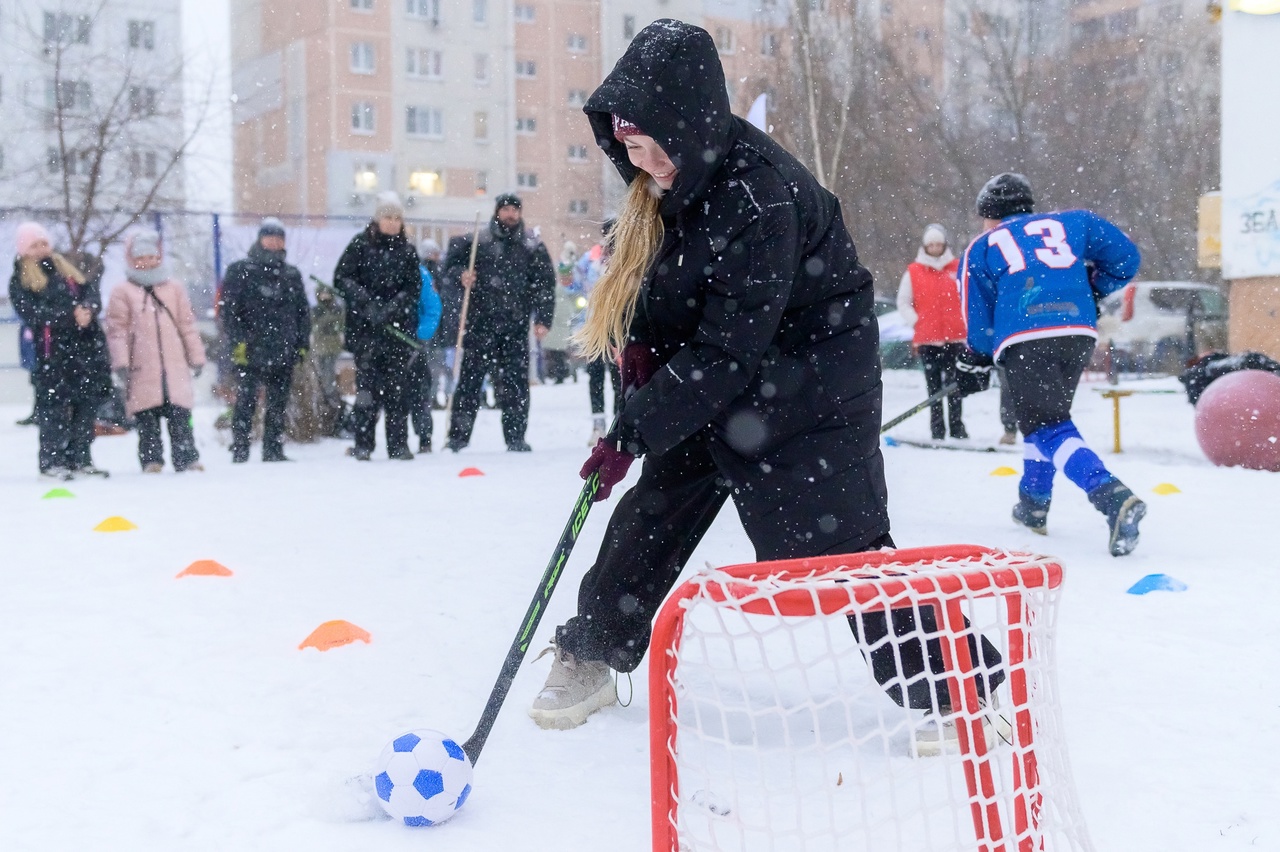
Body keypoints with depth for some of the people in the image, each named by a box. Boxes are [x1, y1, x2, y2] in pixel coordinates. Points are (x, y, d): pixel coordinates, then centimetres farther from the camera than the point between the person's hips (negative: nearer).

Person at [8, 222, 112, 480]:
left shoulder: (67, 269, 21)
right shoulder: (20, 281, 5)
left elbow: (92, 290, 8)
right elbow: (32, 313, -10)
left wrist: (88, 308, -15)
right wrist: (71, 315, -20)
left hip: (87, 345, 5)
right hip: (52, 350, -5)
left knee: (87, 402, 6)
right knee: (53, 405, -7)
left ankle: (81, 458, 16)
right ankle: (51, 461, -1)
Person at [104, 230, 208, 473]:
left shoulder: (175, 289, 13)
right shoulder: (122, 293, 5)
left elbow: (187, 325, 15)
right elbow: (117, 330, 2)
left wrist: (196, 357, 13)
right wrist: (121, 362, -7)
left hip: (174, 366, 2)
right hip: (141, 368, -1)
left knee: (180, 416, -1)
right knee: (147, 419, 2)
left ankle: (186, 457, 3)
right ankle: (151, 460, 9)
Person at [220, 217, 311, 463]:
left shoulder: (292, 274, 16)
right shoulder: (239, 271, 3)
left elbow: (303, 311, 18)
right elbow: (229, 309, -3)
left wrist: (302, 344, 10)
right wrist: (237, 342, -11)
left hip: (283, 354, 4)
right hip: (250, 351, -4)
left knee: (278, 404, 8)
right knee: (246, 402, -6)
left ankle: (273, 450, 16)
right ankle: (240, 451, -2)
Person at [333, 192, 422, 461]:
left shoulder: (407, 250, 11)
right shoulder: (360, 244, 5)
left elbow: (414, 288, 4)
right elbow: (342, 279, -1)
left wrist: (391, 308, -12)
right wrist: (367, 304, -14)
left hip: (399, 327, 2)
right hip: (365, 327, -2)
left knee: (398, 384, -1)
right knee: (367, 383, -6)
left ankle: (398, 443, 4)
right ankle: (363, 443, -1)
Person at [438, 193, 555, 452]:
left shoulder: (533, 247, 11)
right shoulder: (477, 243, 9)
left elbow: (545, 285, 8)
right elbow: (449, 267, 12)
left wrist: (543, 319, -2)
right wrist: (460, 275, -11)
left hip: (515, 328, 1)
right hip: (480, 325, -1)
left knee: (515, 384, 0)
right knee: (470, 380, 0)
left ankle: (515, 438, 8)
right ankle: (458, 436, 6)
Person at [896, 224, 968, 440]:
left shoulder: (957, 268, 5)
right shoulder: (913, 271, 3)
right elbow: (903, 302, 6)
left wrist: (964, 321, 0)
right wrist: (916, 322, -4)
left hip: (955, 337, 0)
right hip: (927, 339, 0)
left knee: (954, 383, 1)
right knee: (933, 385, 2)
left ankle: (956, 426, 7)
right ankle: (937, 429, 6)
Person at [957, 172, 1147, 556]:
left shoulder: (981, 247, 19)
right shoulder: (1071, 221, 23)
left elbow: (979, 321, 15)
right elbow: (1126, 258, 16)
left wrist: (973, 367, 28)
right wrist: (1091, 290, 30)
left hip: (1025, 340, -4)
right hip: (1080, 332, 4)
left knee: (1049, 426, -9)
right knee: (1047, 412, 25)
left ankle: (1114, 498, -32)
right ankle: (1033, 505, 33)